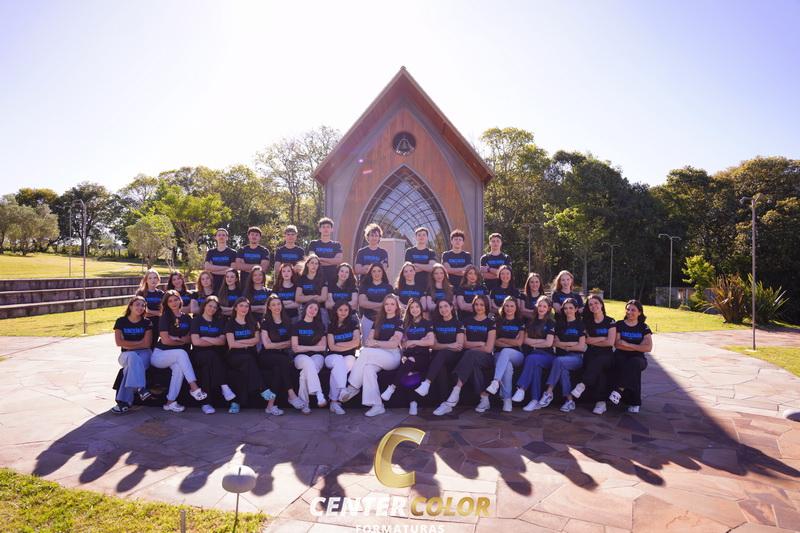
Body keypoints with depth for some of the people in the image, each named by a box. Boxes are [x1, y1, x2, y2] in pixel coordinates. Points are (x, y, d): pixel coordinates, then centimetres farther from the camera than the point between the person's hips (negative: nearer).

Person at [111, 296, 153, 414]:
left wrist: (128, 345, -4)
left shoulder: (146, 323, 5)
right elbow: (119, 342, -4)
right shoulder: (121, 321, 6)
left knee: (131, 366, -34)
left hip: (144, 353, 0)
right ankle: (140, 388, -50)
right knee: (133, 357, -37)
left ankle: (124, 401, -36)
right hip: (126, 355, 0)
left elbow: (147, 343, -3)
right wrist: (139, 343, -5)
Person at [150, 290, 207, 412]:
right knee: (181, 352, -33)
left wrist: (176, 338, -10)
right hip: (159, 355, -3)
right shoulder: (164, 318, -4)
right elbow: (165, 340, -12)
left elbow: (190, 339, 4)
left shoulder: (186, 318, 9)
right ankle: (194, 387, -37)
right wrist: (182, 341, -1)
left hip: (177, 357, 3)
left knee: (179, 367, -32)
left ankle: (171, 402, -28)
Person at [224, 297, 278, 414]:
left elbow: (257, 339, 4)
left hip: (251, 355, 3)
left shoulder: (253, 322, 19)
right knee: (247, 359, -36)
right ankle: (265, 392, -42)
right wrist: (248, 344, -1)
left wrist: (240, 341, -4)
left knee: (246, 367, -33)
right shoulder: (230, 324, 11)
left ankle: (237, 402, -34)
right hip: (235, 356, -3)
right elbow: (231, 344, -2)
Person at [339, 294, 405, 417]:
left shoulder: (399, 322, 7)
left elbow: (394, 344, -5)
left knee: (366, 352, -31)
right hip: (376, 356, 4)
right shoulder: (379, 320, 21)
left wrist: (376, 343, -7)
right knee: (369, 368, -34)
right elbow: (369, 340, 11)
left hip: (392, 356, -4)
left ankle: (352, 387, -23)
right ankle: (377, 405, -39)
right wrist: (385, 343, -8)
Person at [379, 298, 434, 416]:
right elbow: (402, 344, 11)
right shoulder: (406, 324, 20)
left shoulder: (427, 323, 11)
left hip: (422, 357, -2)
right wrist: (420, 341, -1)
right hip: (408, 356, 2)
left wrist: (413, 342, -1)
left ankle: (392, 387, -32)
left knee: (409, 362, -37)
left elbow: (431, 342, -3)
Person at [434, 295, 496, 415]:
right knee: (473, 364, -37)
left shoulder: (490, 323, 4)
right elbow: (464, 343, 7)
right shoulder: (467, 321, 15)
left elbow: (488, 348, -4)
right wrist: (479, 343, -4)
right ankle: (484, 398, -32)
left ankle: (453, 399, -45)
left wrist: (472, 346, 2)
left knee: (470, 355, -37)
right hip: (471, 359, 3)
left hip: (485, 358, -3)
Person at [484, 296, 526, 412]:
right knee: (507, 366, -36)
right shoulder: (498, 322, 15)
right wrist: (512, 342, -5)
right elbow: (495, 342, 3)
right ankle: (507, 399, -39)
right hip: (500, 354, 1)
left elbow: (519, 342, 2)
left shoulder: (520, 322, 14)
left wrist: (502, 339, 2)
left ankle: (495, 382, -53)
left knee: (505, 351, -38)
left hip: (517, 355, 0)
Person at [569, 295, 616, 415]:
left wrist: (593, 341, 1)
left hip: (606, 355, -1)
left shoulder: (610, 321, 7)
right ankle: (601, 402, -40)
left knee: (598, 361, -39)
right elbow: (586, 340, 2)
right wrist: (603, 338, -1)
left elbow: (610, 342, -5)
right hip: (590, 355, 2)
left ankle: (582, 385, -47)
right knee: (598, 370, -34)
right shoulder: (587, 322, 15)